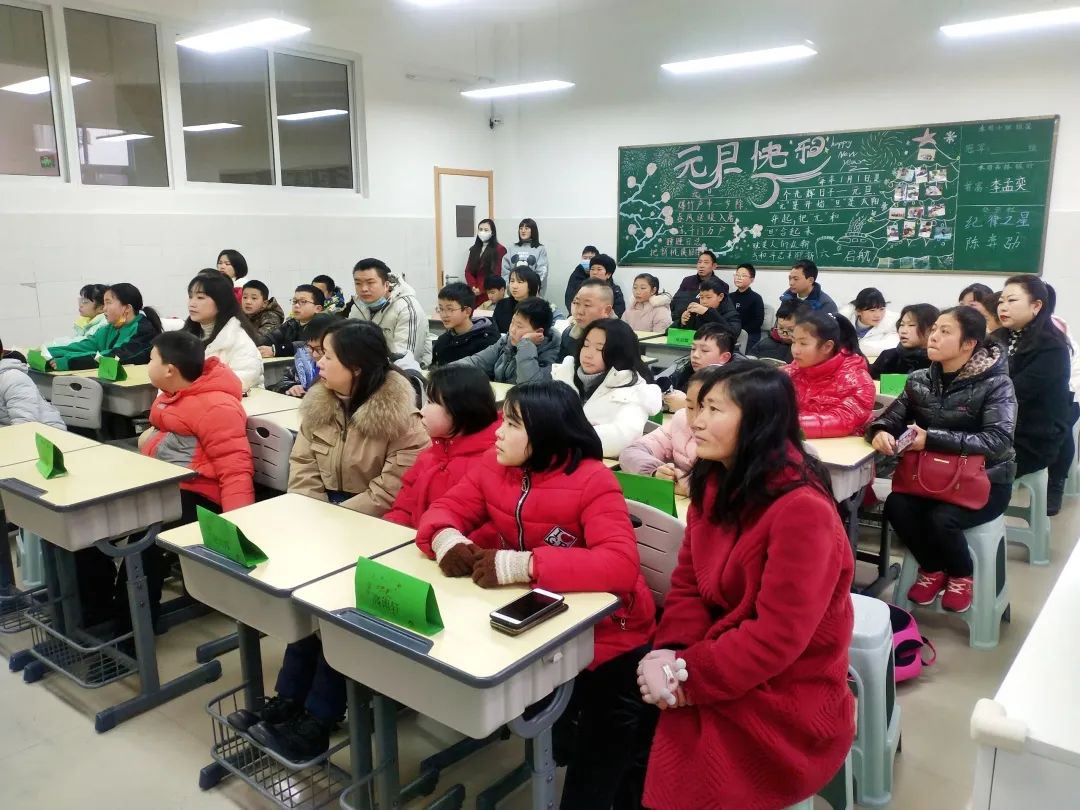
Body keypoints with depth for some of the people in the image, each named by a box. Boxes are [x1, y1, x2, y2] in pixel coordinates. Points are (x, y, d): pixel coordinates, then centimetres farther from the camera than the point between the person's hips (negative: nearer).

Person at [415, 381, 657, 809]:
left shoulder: (592, 480, -25)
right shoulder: (492, 467, -6)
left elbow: (621, 565, -35)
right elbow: (446, 509, -2)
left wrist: (517, 565, -41)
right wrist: (447, 540, -28)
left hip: (603, 635, -5)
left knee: (596, 759, 4)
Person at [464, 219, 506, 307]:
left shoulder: (500, 249, -1)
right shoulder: (474, 249, 18)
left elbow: (496, 274, -8)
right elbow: (468, 271, 11)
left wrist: (481, 289, -12)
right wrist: (473, 288, -7)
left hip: (490, 294, -5)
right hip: (474, 294, 5)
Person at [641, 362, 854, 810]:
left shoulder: (801, 510, -24)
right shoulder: (716, 484, 2)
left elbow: (778, 636, -24)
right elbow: (688, 582, 3)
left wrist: (687, 676, -21)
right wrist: (672, 652, -14)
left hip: (786, 699, -6)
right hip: (721, 667, 6)